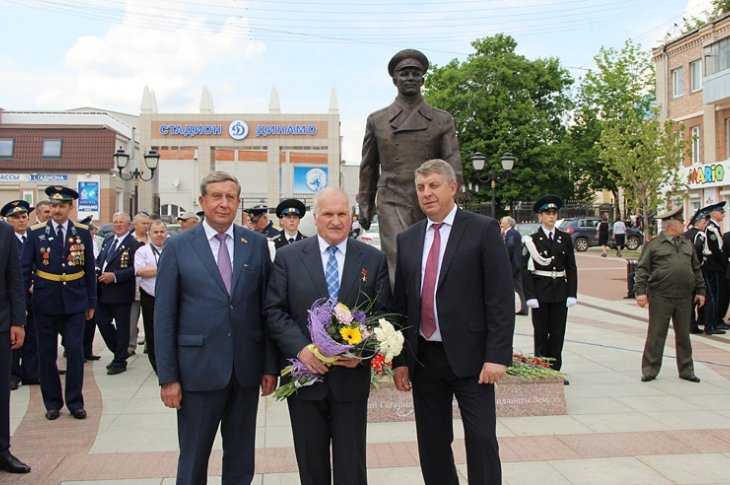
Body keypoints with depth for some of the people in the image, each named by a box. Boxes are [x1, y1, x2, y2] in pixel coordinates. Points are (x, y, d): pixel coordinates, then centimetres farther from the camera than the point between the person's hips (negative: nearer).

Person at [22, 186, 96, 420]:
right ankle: (52, 402, 22)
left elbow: (89, 270, 6)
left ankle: (75, 401, 13)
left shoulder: (83, 233, 2)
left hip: (74, 302, 0)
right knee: (47, 354, 8)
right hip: (45, 303, 0)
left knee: (75, 352, 0)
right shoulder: (36, 233, 0)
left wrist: (91, 303, 5)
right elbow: (25, 269, 0)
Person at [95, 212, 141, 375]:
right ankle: (120, 353, 30)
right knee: (102, 322, 13)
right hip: (103, 292, 8)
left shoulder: (133, 244, -10)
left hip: (121, 293, -7)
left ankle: (120, 362, 15)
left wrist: (115, 276, -21)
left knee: (122, 327, 3)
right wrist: (97, 269, -2)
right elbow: (99, 260, 20)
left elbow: (134, 269, -17)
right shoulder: (107, 240, 14)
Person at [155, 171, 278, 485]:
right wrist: (167, 377, -6)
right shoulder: (178, 247, -2)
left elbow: (267, 307, 4)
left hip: (246, 369, 2)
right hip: (198, 368, -2)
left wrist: (271, 365, 2)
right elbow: (164, 316, -3)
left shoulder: (257, 244, 3)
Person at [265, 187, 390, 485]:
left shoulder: (374, 259, 2)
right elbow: (274, 311, -2)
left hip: (351, 376, 0)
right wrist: (301, 349, -16)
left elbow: (382, 313, 1)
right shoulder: (288, 257, 1)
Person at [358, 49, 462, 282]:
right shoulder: (376, 120, 10)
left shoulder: (442, 120, 9)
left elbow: (453, 165, 2)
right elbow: (368, 169, 16)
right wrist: (364, 207, 15)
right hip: (392, 204, -1)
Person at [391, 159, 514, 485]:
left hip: (469, 356, -4)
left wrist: (497, 356, -13)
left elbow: (501, 297, -8)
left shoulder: (483, 230, -4)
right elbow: (400, 302, 10)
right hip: (423, 358, 5)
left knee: (482, 440, 1)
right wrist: (399, 359, 6)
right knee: (432, 443, 12)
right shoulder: (407, 239, 10)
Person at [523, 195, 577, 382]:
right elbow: (527, 270, -5)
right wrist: (530, 296, -12)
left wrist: (572, 294, 0)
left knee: (558, 333, 6)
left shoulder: (565, 238, 7)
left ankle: (555, 370, 15)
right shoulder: (532, 239, -3)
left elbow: (571, 268, 7)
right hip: (540, 291, -3)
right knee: (541, 333, 4)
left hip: (560, 291, 3)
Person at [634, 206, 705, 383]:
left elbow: (696, 270, 19)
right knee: (656, 335, 1)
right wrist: (640, 291, -14)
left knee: (683, 335, 11)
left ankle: (686, 370, 22)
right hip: (660, 297, -5)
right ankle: (650, 370, 10)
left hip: (684, 298, 5)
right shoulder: (653, 245, -2)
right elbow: (642, 269, -6)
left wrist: (700, 291, 14)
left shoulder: (687, 244, 15)